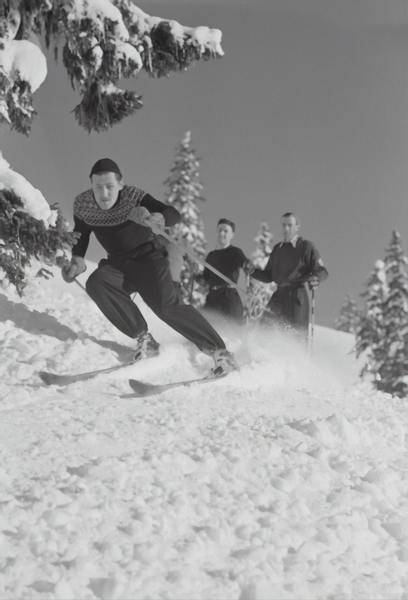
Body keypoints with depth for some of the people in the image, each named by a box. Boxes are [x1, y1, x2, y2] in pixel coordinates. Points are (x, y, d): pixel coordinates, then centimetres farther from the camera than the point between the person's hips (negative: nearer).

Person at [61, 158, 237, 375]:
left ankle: (219, 351, -16)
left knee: (165, 305, -25)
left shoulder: (135, 198, -21)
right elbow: (81, 234, 7)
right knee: (96, 284, -27)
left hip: (148, 258, -4)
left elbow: (174, 215, -30)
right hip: (118, 264, 4)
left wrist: (152, 219, -51)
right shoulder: (83, 206, -11)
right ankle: (144, 339, -16)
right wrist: (77, 259, -12)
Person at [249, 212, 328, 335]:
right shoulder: (277, 249, 17)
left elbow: (322, 271, -4)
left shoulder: (306, 246, 0)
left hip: (297, 296, -5)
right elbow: (268, 276, 20)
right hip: (279, 296, 5)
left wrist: (315, 279, -26)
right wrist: (253, 271, 2)